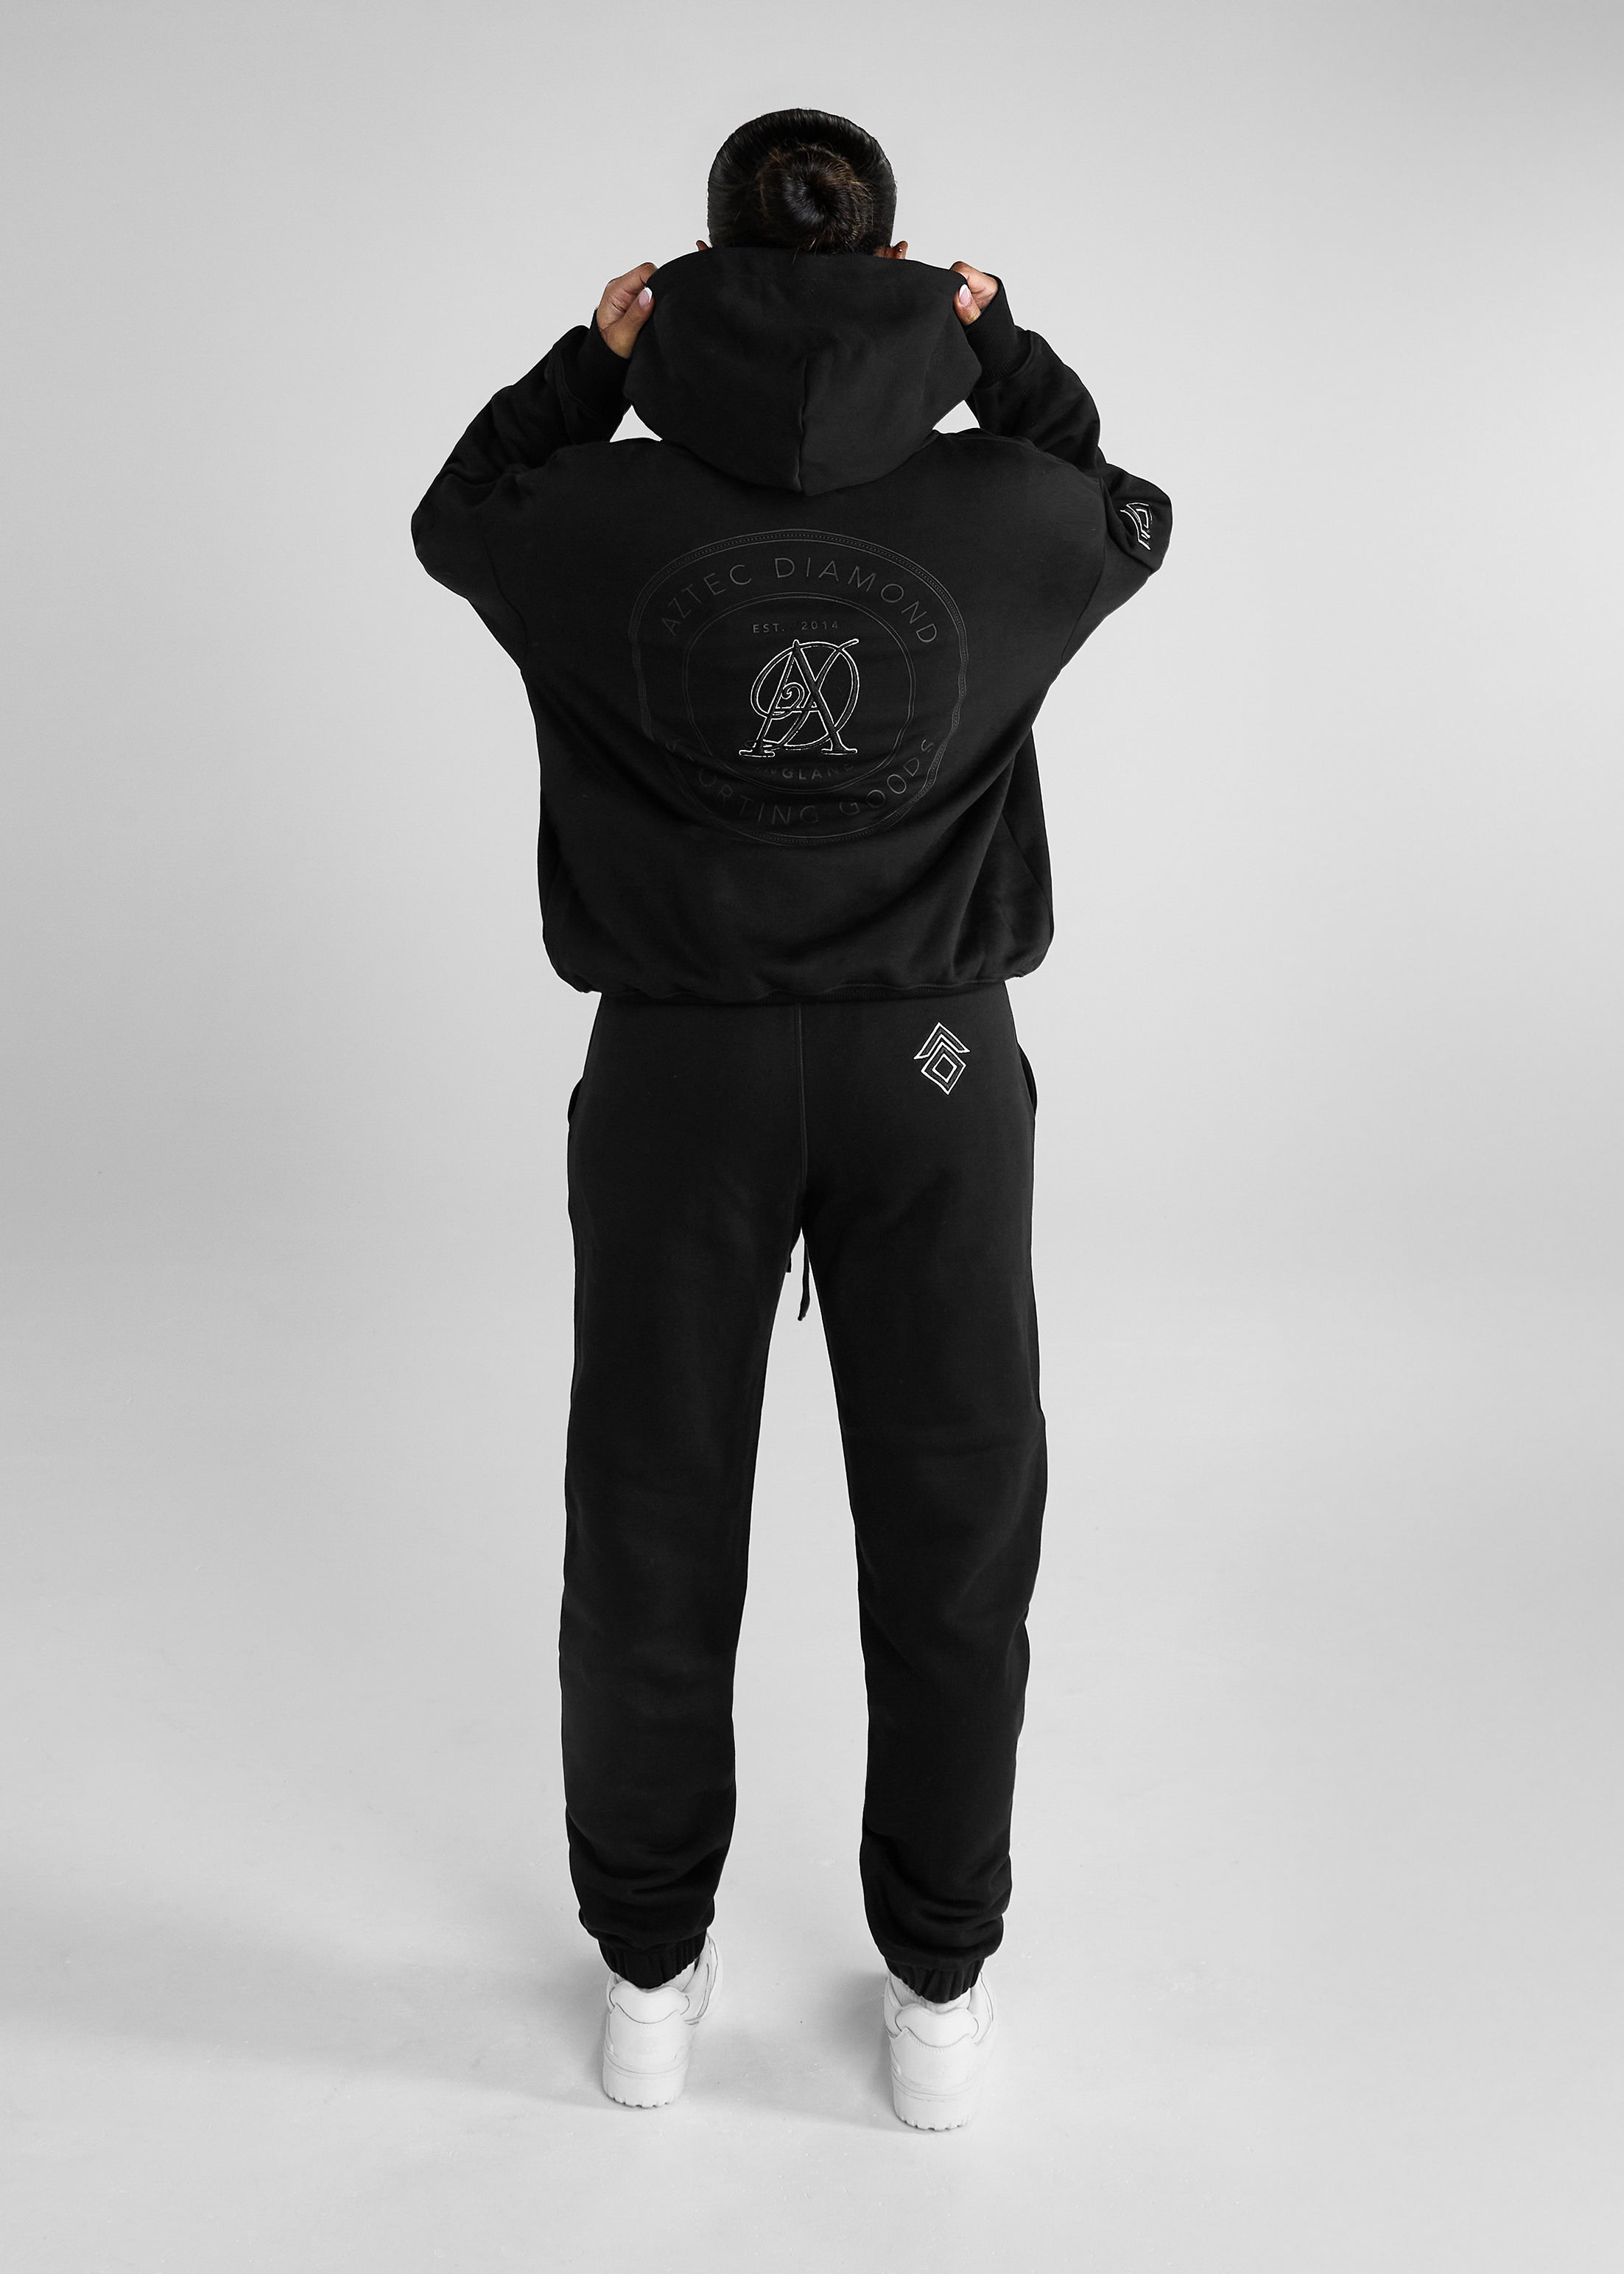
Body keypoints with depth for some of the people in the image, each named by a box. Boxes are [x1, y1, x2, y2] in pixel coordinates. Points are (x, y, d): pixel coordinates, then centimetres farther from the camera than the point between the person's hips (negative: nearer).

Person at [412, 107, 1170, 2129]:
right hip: (936, 1067, 0)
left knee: (652, 1531, 14)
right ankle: (938, 1989, 27)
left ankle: (650, 1976, 30)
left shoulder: (604, 513, -7)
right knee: (951, 1533, 13)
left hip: (678, 1068, 0)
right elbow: (1129, 522, 19)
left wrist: (593, 358, 16)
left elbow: (456, 517, 17)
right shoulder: (1005, 509, -7)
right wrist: (1004, 346, 18)